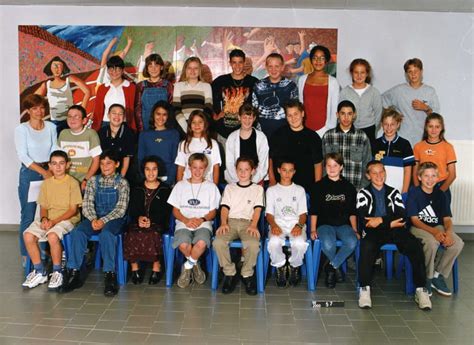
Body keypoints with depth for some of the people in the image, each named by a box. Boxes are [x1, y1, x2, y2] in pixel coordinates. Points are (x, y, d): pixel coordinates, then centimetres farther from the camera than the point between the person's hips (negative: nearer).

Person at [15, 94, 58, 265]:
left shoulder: (51, 127, 5)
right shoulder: (21, 129, -4)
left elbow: (54, 150, 4)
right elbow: (22, 156, -9)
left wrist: (52, 170, -10)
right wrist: (42, 171, -15)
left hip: (49, 172, 3)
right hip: (29, 173, -3)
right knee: (28, 216, 0)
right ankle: (26, 254, 11)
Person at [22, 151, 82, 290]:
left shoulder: (72, 183, -4)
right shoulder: (46, 183, 11)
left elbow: (73, 210, -8)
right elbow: (43, 207, 13)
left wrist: (54, 221, -17)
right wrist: (44, 218, -10)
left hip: (68, 218, -5)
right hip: (48, 219, 5)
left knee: (52, 235, -35)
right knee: (28, 235, -21)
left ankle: (57, 272, -15)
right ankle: (40, 272, -5)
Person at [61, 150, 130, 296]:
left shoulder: (122, 182, 0)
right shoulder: (93, 180, 10)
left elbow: (121, 208, -7)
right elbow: (87, 204, 4)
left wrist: (104, 220, -21)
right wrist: (93, 219, -16)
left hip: (114, 218, -3)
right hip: (95, 217, 3)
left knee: (106, 233, -35)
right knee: (77, 232, -25)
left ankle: (110, 275, -32)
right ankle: (73, 272, -19)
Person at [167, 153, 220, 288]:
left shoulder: (211, 187, 13)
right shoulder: (180, 185, 14)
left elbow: (213, 212, 9)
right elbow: (175, 210, 10)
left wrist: (201, 219, -12)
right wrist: (186, 220, -10)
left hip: (203, 224, 0)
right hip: (184, 223, 1)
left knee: (201, 243, -35)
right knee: (183, 244, -32)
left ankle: (188, 266, -4)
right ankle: (195, 265, 2)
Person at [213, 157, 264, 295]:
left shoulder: (257, 188, 17)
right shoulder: (229, 187, 22)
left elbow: (257, 209, 5)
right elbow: (225, 207, 11)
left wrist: (253, 225, -12)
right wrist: (223, 223, -7)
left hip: (248, 222, -1)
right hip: (231, 221, 2)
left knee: (253, 244, -35)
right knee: (218, 242, -30)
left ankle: (247, 274, -10)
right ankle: (230, 273, -10)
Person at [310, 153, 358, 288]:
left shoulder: (348, 187, 13)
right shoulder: (318, 186, 7)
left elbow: (352, 212, 14)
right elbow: (314, 211, 6)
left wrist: (354, 230, 5)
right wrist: (313, 229, -3)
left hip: (343, 224, 2)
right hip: (325, 224, -2)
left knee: (352, 242, -31)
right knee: (328, 244, -33)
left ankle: (331, 266, -7)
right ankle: (336, 267, 1)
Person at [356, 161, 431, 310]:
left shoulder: (394, 192, 18)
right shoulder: (363, 193, 12)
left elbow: (402, 215, 3)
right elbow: (364, 219, -2)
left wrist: (381, 220, -12)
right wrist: (390, 223, -6)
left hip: (395, 230, 2)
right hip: (373, 231, -2)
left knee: (416, 246, -27)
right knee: (367, 247, -37)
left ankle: (421, 289, -19)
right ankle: (364, 289, -26)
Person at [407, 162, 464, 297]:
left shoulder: (440, 194, 8)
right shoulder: (413, 193, -6)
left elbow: (447, 219, 4)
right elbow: (415, 220, -11)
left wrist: (448, 232, -20)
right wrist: (434, 232, -25)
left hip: (438, 227, 5)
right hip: (418, 228, -5)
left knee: (457, 243, -23)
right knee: (432, 242, -36)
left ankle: (437, 276, -5)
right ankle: (426, 278, -12)